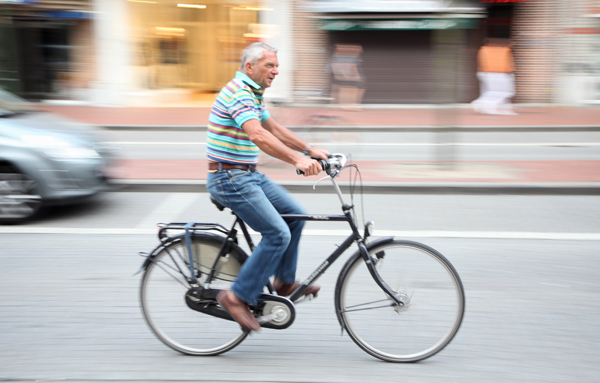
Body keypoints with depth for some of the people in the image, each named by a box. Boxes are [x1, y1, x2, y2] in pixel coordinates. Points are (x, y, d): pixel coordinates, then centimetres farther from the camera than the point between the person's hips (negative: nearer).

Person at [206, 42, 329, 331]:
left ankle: (285, 281, 23)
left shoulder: (254, 94, 14)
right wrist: (297, 160, -42)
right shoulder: (238, 93, -19)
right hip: (230, 179, -10)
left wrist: (310, 150, 17)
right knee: (278, 234, -14)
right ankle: (239, 296, -4)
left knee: (295, 214, 11)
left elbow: (275, 129, 22)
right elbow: (258, 136, -34)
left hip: (249, 176, 10)